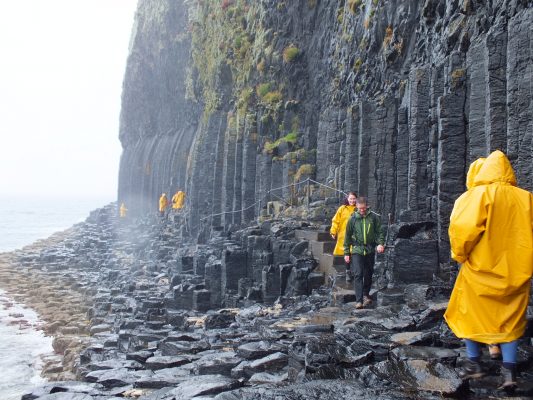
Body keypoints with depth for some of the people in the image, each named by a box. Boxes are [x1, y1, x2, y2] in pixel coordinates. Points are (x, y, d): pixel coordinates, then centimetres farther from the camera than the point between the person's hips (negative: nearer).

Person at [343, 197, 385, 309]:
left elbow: (379, 231, 6)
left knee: (368, 274, 12)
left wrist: (380, 243, -12)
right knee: (358, 275, -9)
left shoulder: (374, 217, 1)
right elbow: (347, 236, 6)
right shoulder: (352, 219, 1)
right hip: (357, 250, -1)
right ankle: (359, 300, -10)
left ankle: (366, 295, 31)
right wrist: (346, 253, 5)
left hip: (370, 250, 2)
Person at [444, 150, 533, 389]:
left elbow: (462, 227, -19)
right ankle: (509, 372, 4)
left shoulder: (478, 195, -10)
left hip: (480, 268, -3)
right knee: (509, 320, 12)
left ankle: (474, 364, 19)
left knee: (468, 313, 14)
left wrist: (459, 254, -3)